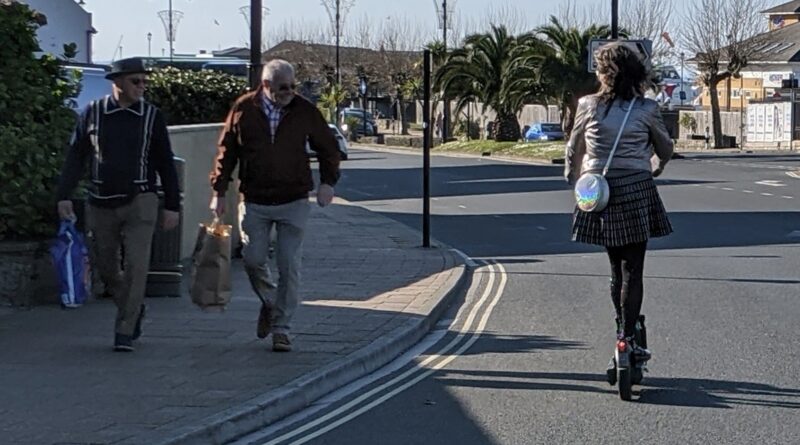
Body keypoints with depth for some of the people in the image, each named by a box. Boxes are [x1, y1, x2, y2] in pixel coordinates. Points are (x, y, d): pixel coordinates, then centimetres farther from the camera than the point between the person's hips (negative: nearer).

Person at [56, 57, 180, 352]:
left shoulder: (151, 116, 2)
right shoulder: (93, 113, 2)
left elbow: (165, 164, 6)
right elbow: (75, 157, 5)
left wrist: (172, 206, 3)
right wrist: (64, 195, -4)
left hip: (139, 202, -2)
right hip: (102, 204, 2)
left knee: (135, 266, -10)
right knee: (107, 268, 9)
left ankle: (125, 333, -5)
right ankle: (135, 311, 33)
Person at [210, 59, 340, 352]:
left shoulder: (304, 111, -1)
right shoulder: (243, 109, -2)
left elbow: (328, 147, 10)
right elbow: (227, 151, 5)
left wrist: (328, 181, -3)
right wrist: (219, 191, 2)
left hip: (294, 201, -1)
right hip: (254, 201, 1)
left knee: (289, 267, -2)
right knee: (253, 260, 4)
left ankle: (281, 328, 6)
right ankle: (269, 304, 33)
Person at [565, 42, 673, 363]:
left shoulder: (589, 106, -1)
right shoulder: (647, 109, -2)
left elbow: (574, 150, 10)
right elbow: (665, 150, 12)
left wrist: (573, 180, 26)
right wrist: (653, 170, 32)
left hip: (599, 191, 2)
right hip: (636, 192, -2)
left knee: (616, 267, 16)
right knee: (633, 270, 1)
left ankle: (623, 327, 23)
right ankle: (627, 337, -3)